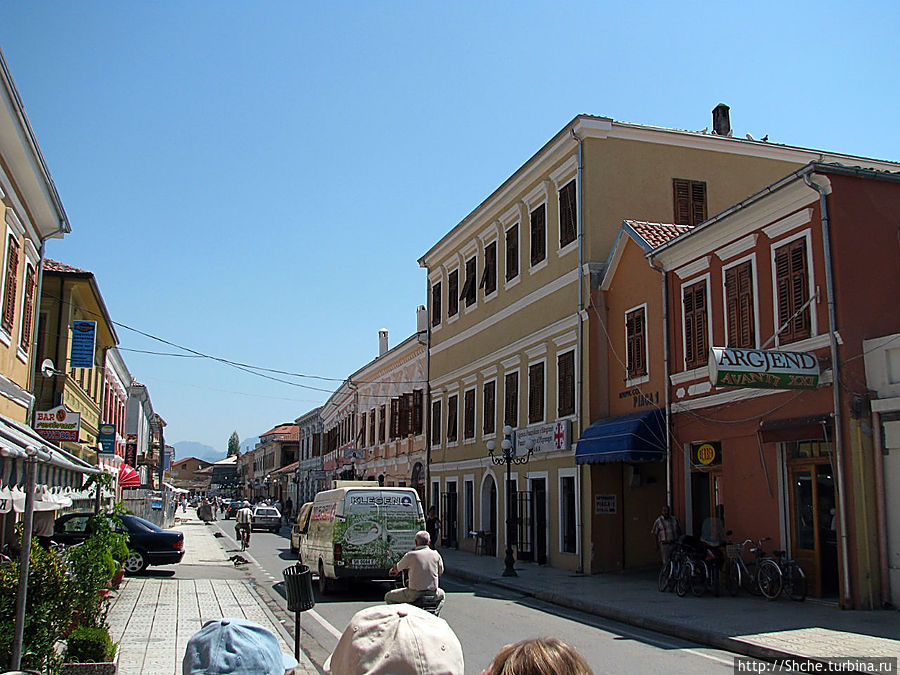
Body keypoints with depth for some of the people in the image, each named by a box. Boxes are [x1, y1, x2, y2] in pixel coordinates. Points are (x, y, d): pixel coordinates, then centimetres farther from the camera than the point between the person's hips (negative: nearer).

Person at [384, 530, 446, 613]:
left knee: (388, 597, 16)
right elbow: (440, 573, 13)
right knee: (441, 594, 39)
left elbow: (396, 568, 6)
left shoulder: (411, 555, -9)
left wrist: (392, 571, 31)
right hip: (433, 594, 4)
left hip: (414, 594, -4)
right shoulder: (436, 555, -1)